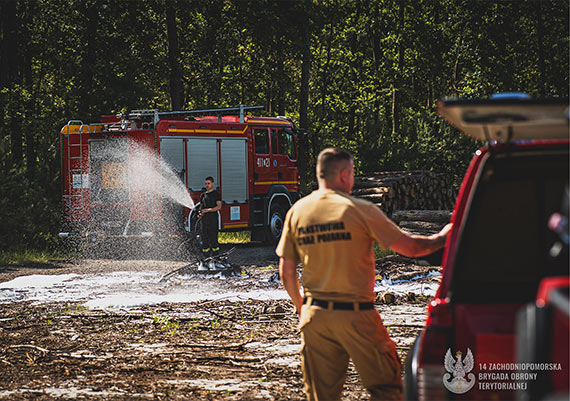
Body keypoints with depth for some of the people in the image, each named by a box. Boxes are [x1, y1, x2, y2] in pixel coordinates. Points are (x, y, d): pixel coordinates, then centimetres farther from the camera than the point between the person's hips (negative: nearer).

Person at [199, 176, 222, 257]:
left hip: (213, 218, -5)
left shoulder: (216, 194, 1)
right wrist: (201, 211, 1)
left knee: (213, 237, -8)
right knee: (204, 238, 2)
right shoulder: (203, 195, 18)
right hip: (204, 218, 6)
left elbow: (219, 207, -8)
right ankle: (206, 256, 5)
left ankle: (215, 255, -5)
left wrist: (208, 210, -18)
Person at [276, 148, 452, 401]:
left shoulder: (296, 212, 4)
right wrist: (442, 238, 12)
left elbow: (286, 272, 8)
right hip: (356, 314, -4)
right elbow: (410, 247, -6)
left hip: (315, 313, 5)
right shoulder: (359, 210, -9)